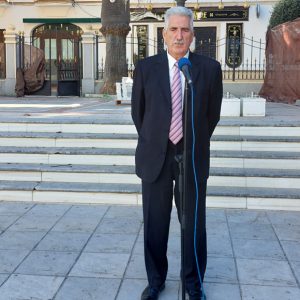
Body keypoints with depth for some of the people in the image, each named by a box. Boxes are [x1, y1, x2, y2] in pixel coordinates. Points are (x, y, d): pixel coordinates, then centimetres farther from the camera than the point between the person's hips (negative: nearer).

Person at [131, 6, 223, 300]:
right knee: (154, 225, 10)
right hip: (155, 157, 1)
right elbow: (138, 112, 10)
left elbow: (213, 114, 8)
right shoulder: (145, 67, 0)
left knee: (193, 225, 9)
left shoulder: (210, 68, -2)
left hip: (193, 158, 0)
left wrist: (195, 144, 11)